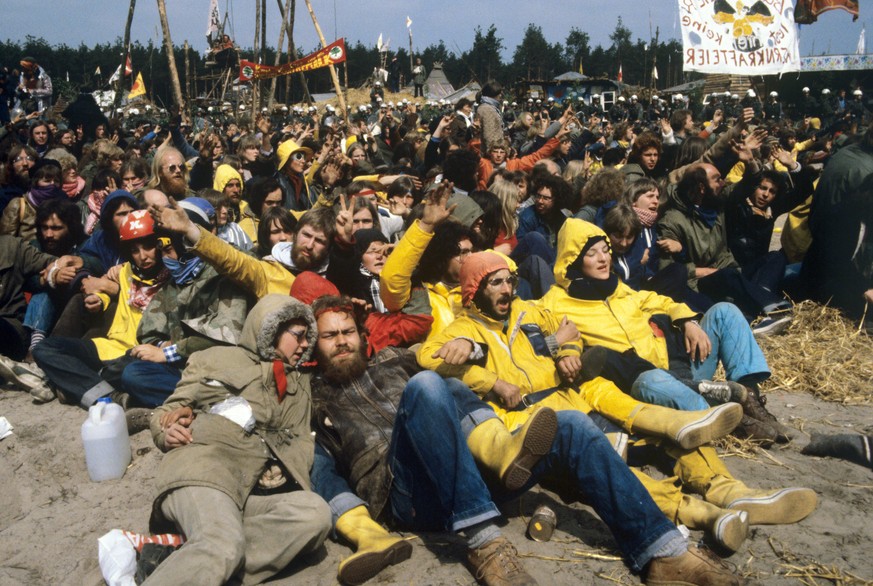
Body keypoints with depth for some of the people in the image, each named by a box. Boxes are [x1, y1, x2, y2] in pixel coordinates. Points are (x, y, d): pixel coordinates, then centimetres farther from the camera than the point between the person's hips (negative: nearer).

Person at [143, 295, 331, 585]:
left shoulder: (299, 383, 31)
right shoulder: (217, 358, 20)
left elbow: (301, 441, 21)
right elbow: (167, 412, 21)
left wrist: (290, 475, -1)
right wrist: (166, 432, -3)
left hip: (259, 490, 5)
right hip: (204, 466, -4)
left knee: (314, 512, -31)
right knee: (223, 544, -37)